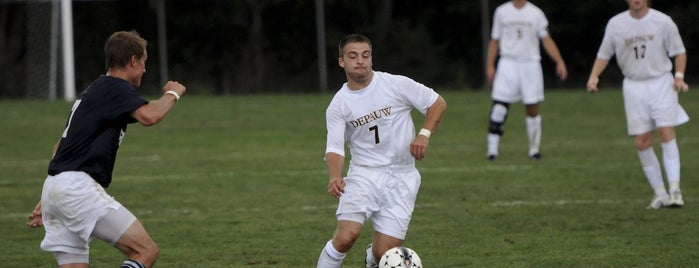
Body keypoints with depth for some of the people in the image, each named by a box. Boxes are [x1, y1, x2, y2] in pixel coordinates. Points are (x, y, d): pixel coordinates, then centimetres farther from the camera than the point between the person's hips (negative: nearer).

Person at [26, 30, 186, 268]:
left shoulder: (92, 91, 25)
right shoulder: (116, 88, -4)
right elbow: (149, 116, -23)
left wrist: (47, 200, 33)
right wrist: (172, 94, -2)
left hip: (54, 186, 10)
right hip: (78, 188, -10)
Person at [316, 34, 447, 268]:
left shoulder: (396, 85, -4)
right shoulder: (338, 105, -1)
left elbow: (437, 103, 4)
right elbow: (334, 149, -7)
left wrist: (424, 134, -12)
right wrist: (335, 177, -28)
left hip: (402, 177, 0)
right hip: (364, 173, 0)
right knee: (346, 236, -24)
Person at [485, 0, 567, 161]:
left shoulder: (536, 13, 4)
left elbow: (547, 40, 1)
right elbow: (495, 41, 11)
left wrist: (560, 62, -9)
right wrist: (490, 65, 4)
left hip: (530, 64, 0)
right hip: (508, 63, 0)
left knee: (532, 108, 2)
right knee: (499, 106, -9)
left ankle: (534, 149, 13)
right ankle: (492, 148, -6)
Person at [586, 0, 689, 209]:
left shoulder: (663, 22, -3)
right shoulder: (615, 24, 2)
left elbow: (679, 51, 5)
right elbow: (604, 54, 11)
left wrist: (679, 76, -11)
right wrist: (593, 76, -5)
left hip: (662, 84, -2)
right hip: (634, 86, 2)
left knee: (667, 133, -15)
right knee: (642, 142, -2)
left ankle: (674, 190, -16)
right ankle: (660, 193, 6)